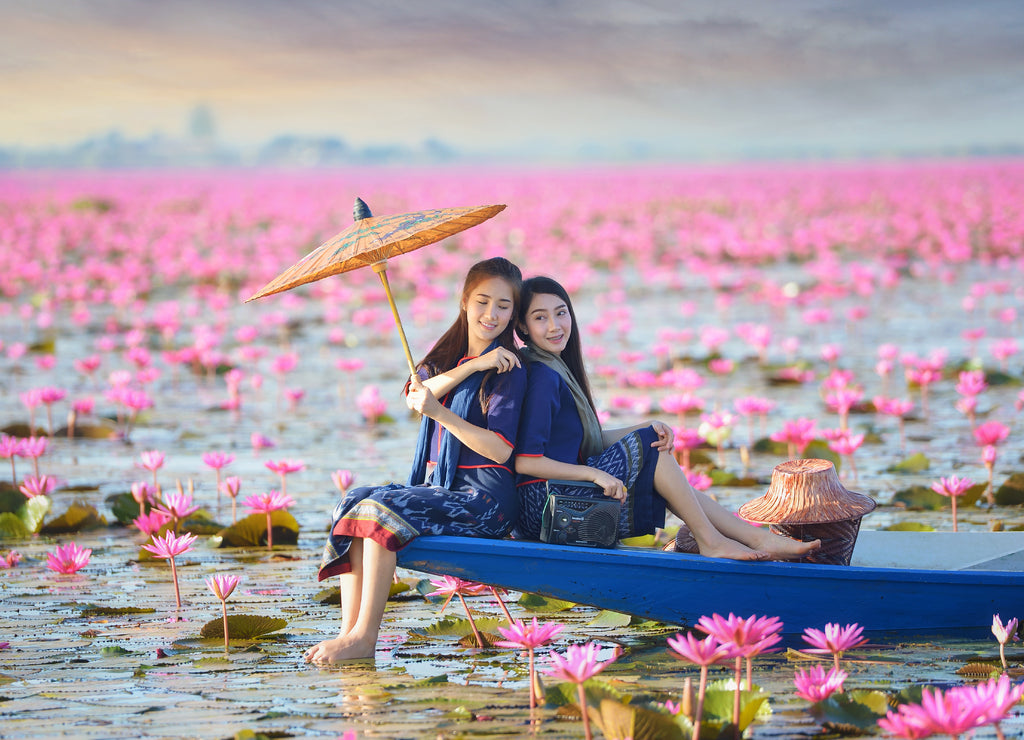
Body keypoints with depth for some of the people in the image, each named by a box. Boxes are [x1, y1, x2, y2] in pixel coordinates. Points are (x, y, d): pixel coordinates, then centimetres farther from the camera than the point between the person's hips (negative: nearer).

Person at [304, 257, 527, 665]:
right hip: (438, 486, 7)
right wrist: (473, 365, -15)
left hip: (485, 497, -7)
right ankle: (349, 629, -22)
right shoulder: (447, 356, 18)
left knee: (382, 509, -26)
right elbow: (417, 394, -4)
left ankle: (364, 636, -26)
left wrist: (440, 412, -23)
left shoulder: (509, 369, -3)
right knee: (354, 501, -13)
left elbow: (501, 451, -14)